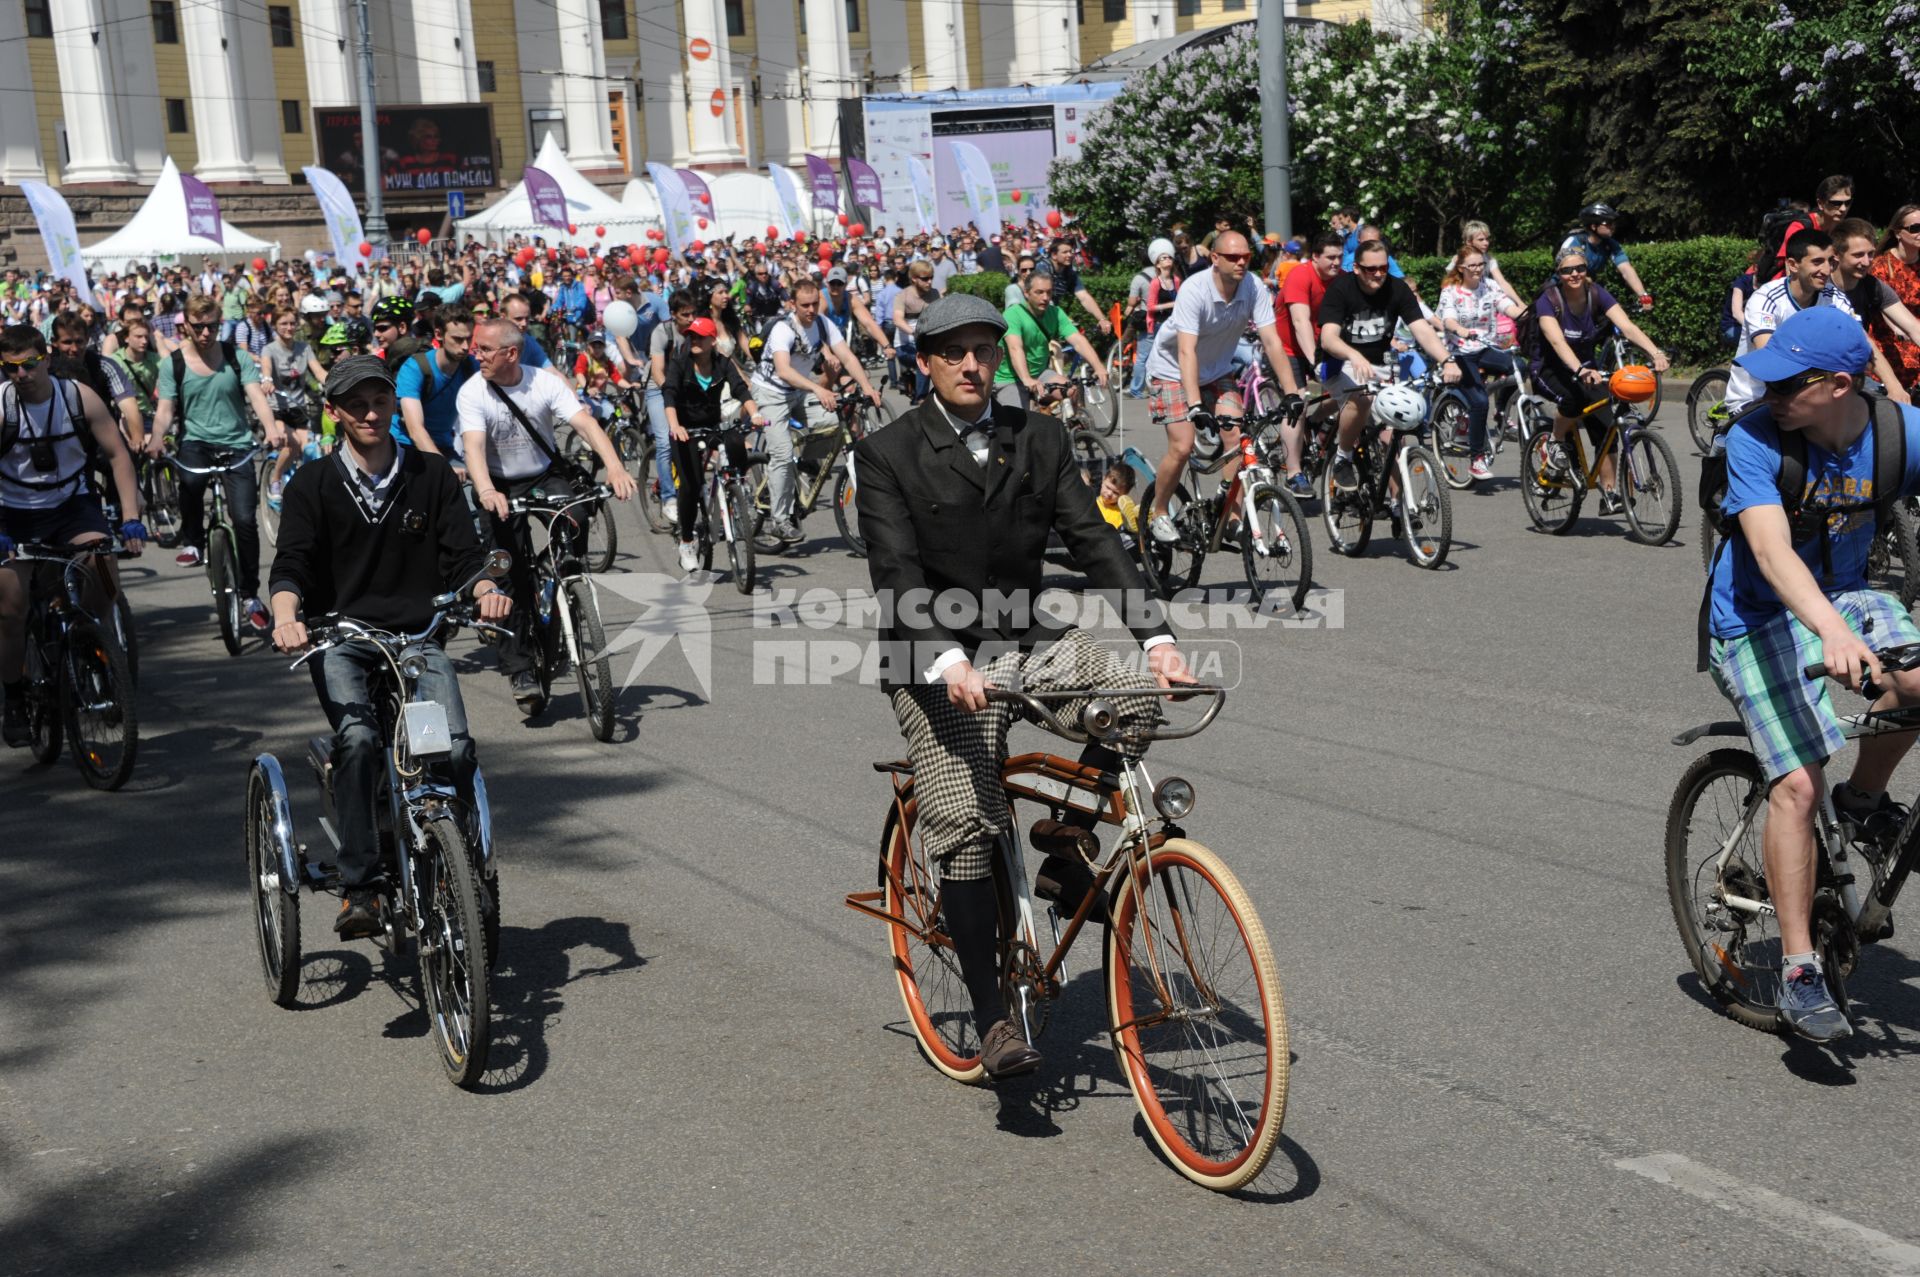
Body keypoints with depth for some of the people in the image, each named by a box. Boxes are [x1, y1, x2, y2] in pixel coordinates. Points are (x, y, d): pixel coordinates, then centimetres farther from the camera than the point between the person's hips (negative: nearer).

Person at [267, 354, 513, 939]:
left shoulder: (431, 475, 10)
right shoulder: (313, 484, 7)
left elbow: (465, 554, 3)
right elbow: (291, 563, -4)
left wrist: (487, 590, -20)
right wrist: (285, 615, -26)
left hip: (417, 637, 1)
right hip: (339, 639, -1)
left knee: (456, 747, -23)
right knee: (358, 739, -30)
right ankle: (360, 887, -24)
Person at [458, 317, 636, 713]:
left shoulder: (546, 382, -12)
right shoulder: (472, 393, -14)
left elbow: (585, 422, -23)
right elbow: (474, 446, -28)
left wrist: (614, 466, -41)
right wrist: (486, 492, -48)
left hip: (546, 475, 1)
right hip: (501, 485, -1)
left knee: (574, 529, -28)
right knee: (514, 574, -10)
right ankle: (519, 669, -3)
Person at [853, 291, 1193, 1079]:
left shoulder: (1039, 438, 5)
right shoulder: (888, 454, -6)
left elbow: (1093, 541, -2)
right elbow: (897, 574, -16)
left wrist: (1157, 638, -16)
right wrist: (949, 662, -33)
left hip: (1024, 640, 4)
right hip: (935, 658, -4)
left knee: (1134, 694, -20)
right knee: (962, 821, -15)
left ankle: (1066, 858, 1)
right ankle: (991, 1016, -5)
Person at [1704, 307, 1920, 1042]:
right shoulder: (1754, 441, -22)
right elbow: (1772, 550, -36)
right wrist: (1832, 631, -52)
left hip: (1845, 597, 4)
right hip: (1759, 618, -3)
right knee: (1798, 783, -16)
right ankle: (1799, 970, -6)